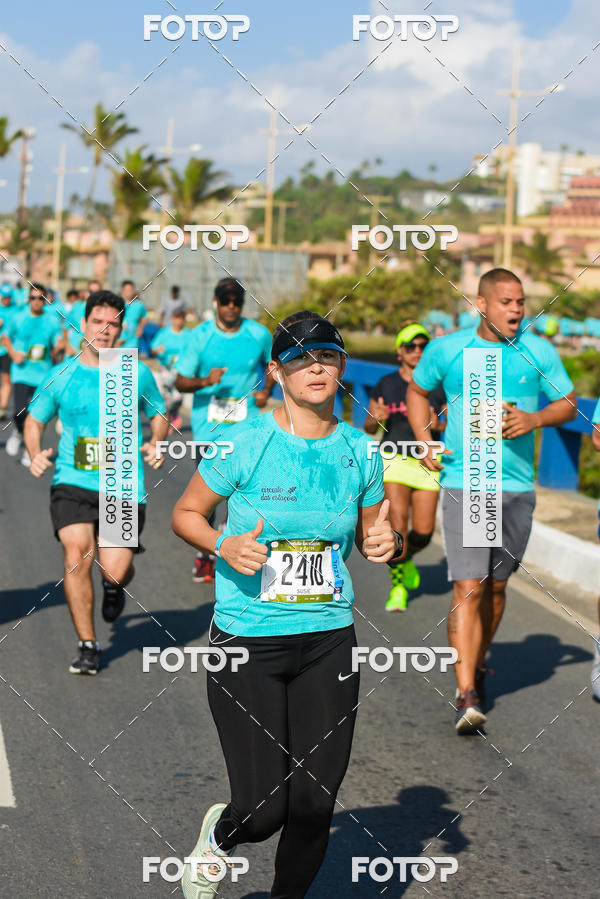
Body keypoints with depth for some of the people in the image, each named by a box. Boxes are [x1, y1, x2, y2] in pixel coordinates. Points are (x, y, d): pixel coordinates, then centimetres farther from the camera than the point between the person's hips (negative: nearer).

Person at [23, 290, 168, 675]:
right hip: (72, 483, 0)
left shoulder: (137, 373, 4)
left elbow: (159, 414, 19)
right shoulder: (61, 376, 3)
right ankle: (87, 644, -2)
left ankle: (115, 586, 34)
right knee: (77, 554, -18)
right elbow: (35, 420, 15)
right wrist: (36, 453, -4)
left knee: (114, 571, -8)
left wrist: (156, 444, 0)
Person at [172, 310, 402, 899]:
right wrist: (224, 546, -17)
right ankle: (219, 836, 32)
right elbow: (185, 513, 3)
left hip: (328, 642, 3)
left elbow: (370, 534, 17)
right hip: (246, 643, -3)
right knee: (264, 810, -5)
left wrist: (385, 543, -7)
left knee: (315, 805, 3)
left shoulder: (358, 451, 3)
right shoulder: (245, 443, -9)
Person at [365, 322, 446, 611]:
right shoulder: (386, 385, 3)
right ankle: (398, 587, 0)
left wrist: (438, 426, -14)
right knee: (398, 521, -16)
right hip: (395, 459, -1)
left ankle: (405, 558, 34)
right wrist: (376, 419, -14)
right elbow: (369, 428, 8)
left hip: (427, 463, 1)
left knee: (423, 532, -2)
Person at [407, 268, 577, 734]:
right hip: (463, 484, -2)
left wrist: (534, 419, -10)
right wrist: (425, 442, 2)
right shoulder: (446, 350, 0)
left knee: (495, 587, 14)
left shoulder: (539, 352, 2)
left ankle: (477, 666, 38)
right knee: (468, 588, -13)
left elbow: (568, 404, 11)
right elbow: (418, 391, 17)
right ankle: (467, 696, -16)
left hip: (517, 487, 3)